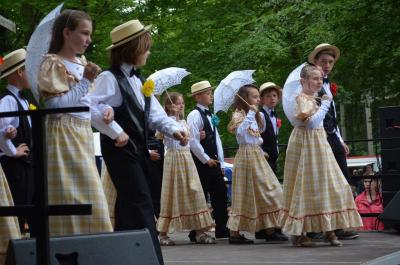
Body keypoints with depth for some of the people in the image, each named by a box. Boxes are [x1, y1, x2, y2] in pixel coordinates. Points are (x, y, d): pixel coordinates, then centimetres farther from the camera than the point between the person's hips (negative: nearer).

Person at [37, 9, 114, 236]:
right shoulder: (53, 63, -7)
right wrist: (86, 81, -18)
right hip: (64, 136, -8)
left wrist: (103, 110, 3)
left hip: (83, 136, 8)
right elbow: (56, 105, -16)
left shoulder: (81, 63, 16)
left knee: (88, 198, 5)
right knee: (70, 196, -9)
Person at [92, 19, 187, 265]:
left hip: (138, 149, 9)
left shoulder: (139, 80, 16)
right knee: (141, 205, -13)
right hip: (120, 149, -9)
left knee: (129, 205, 12)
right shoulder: (109, 78, -11)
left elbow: (155, 113, 10)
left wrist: (173, 129, -6)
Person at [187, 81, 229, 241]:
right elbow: (193, 141, -16)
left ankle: (222, 229, 13)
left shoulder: (209, 115, 16)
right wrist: (206, 159, -13)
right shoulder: (194, 115, -10)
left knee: (220, 193, 6)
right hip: (201, 162, -8)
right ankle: (197, 232, 4)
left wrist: (220, 162, 12)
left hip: (213, 162, 8)